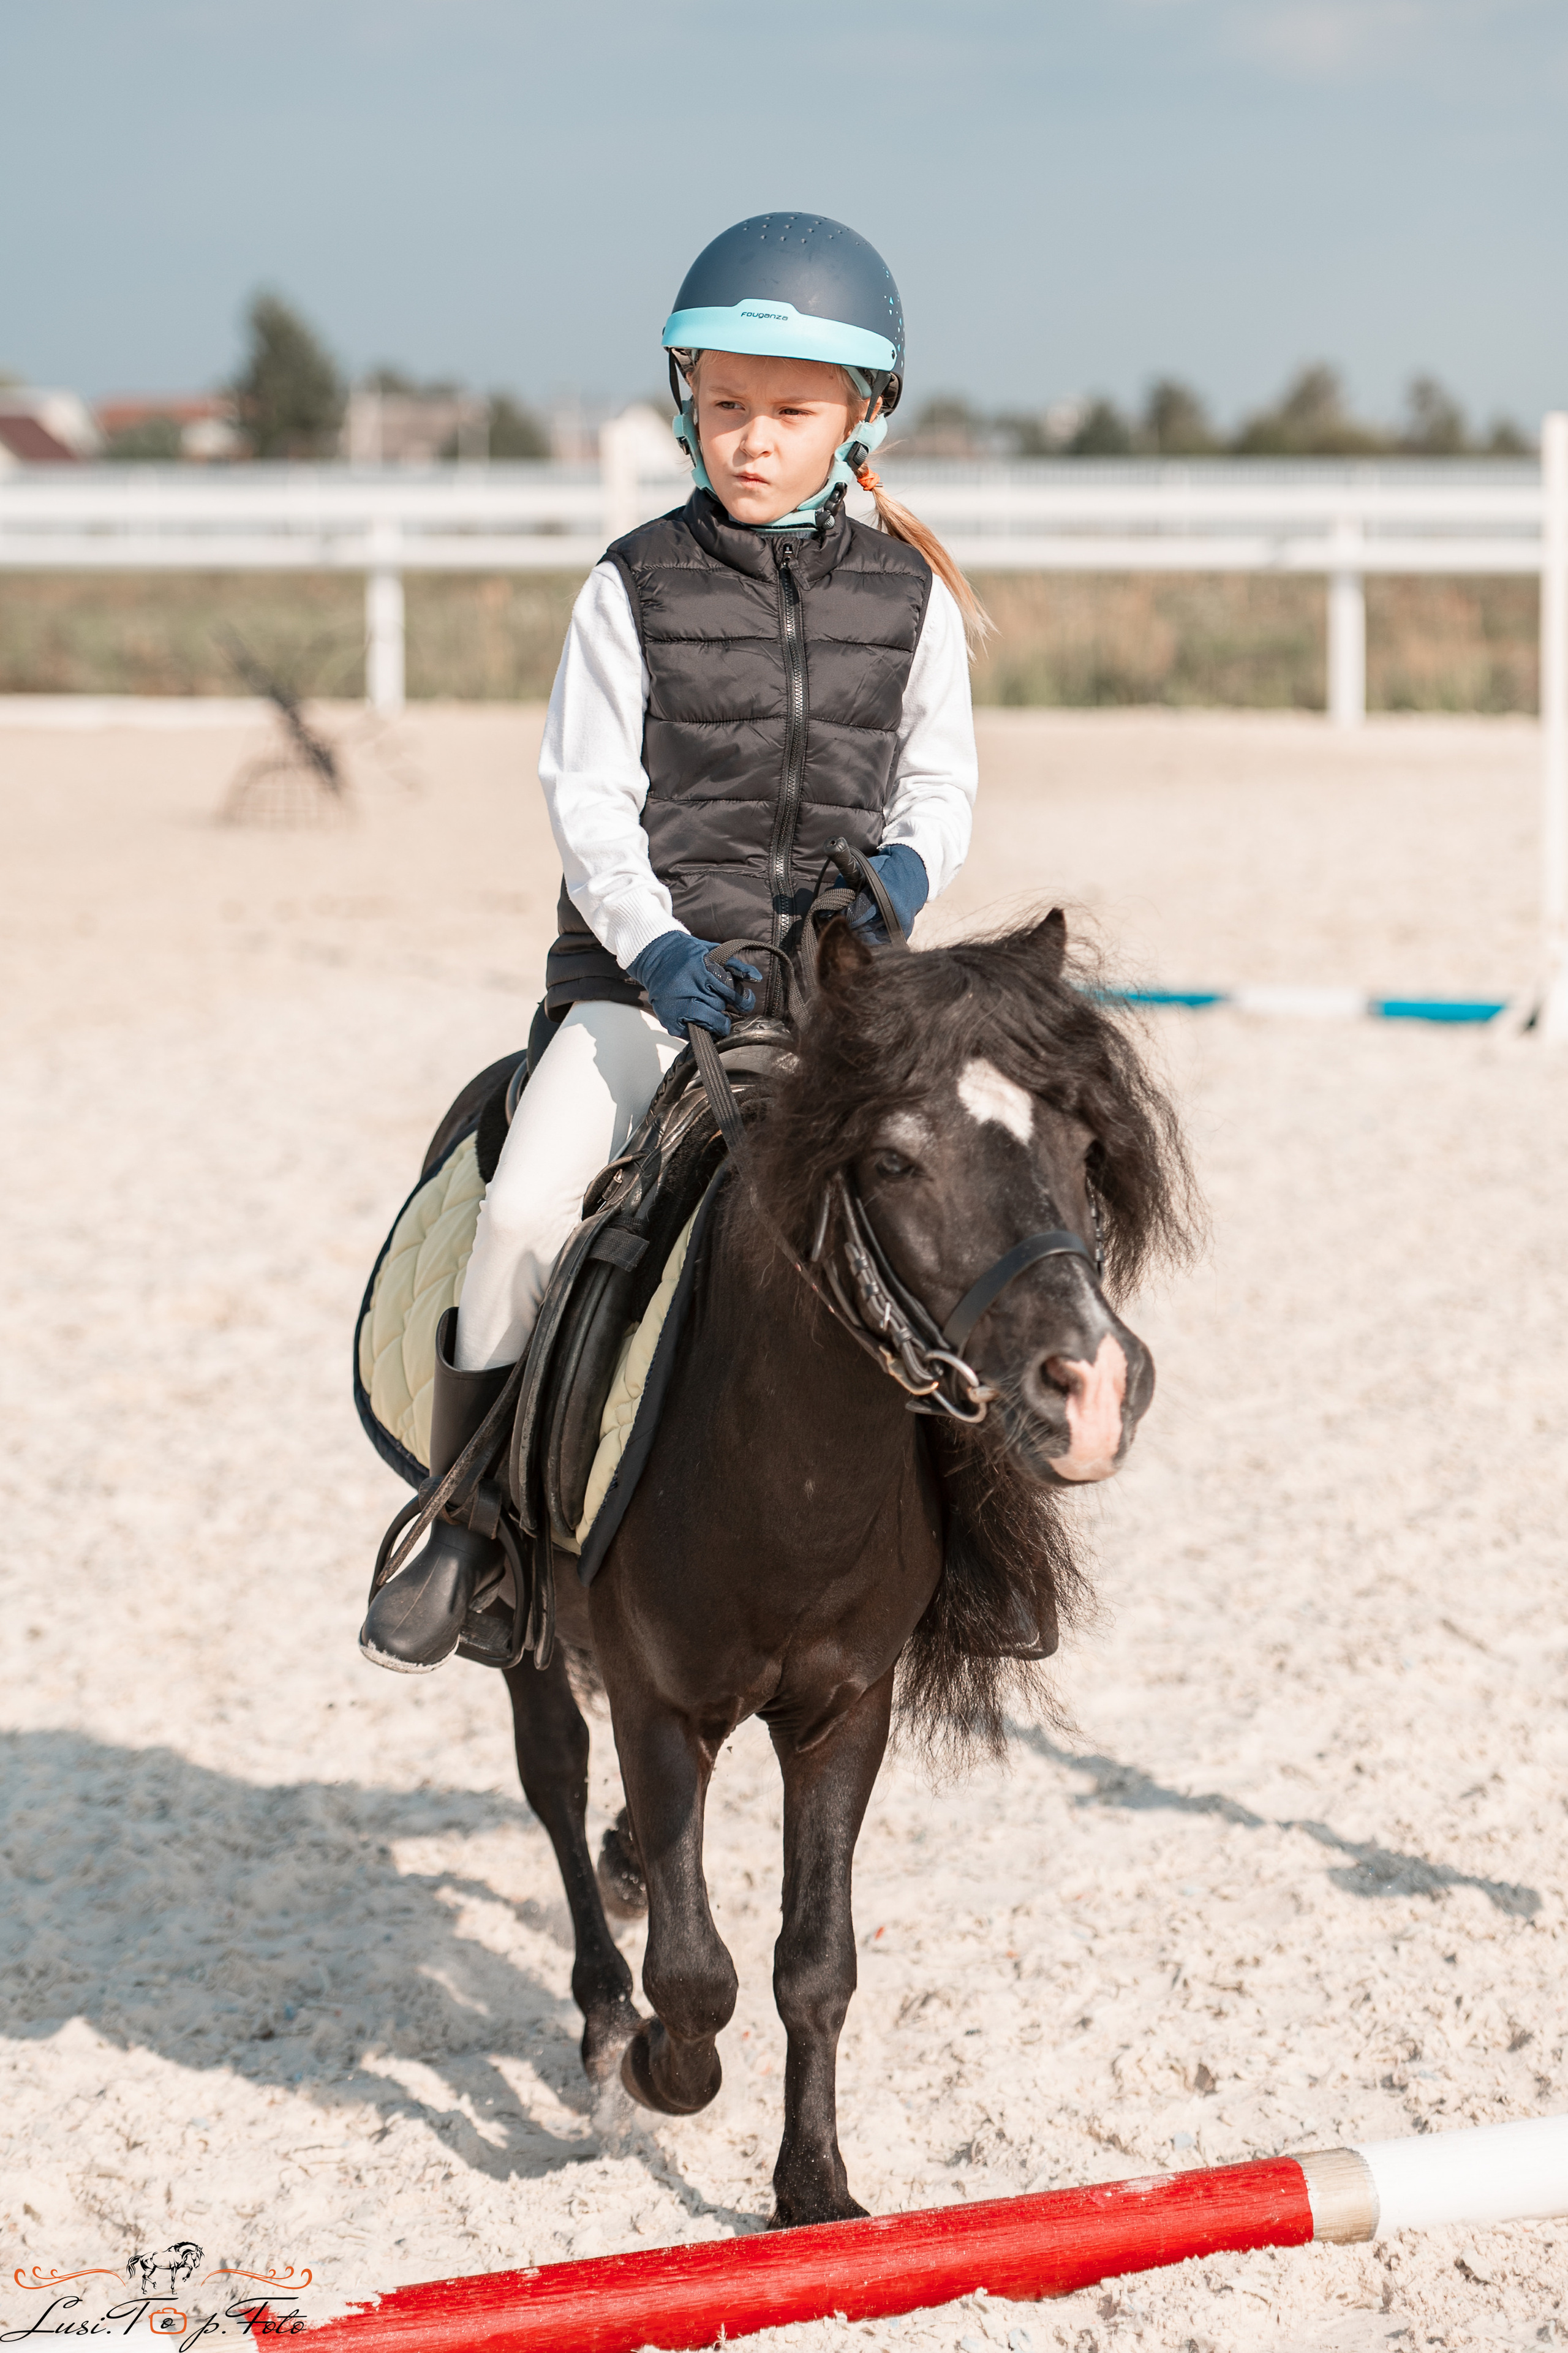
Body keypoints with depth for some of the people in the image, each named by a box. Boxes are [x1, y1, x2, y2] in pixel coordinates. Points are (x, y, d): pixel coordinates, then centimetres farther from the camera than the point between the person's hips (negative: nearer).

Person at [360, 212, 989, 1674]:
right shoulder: (636, 591, 2)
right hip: (646, 977, -1)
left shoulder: (909, 599, 7)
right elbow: (587, 791, -3)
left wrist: (909, 866, -13)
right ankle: (461, 1520, -5)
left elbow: (940, 777, 11)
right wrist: (657, 945, -18)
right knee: (524, 1212, -22)